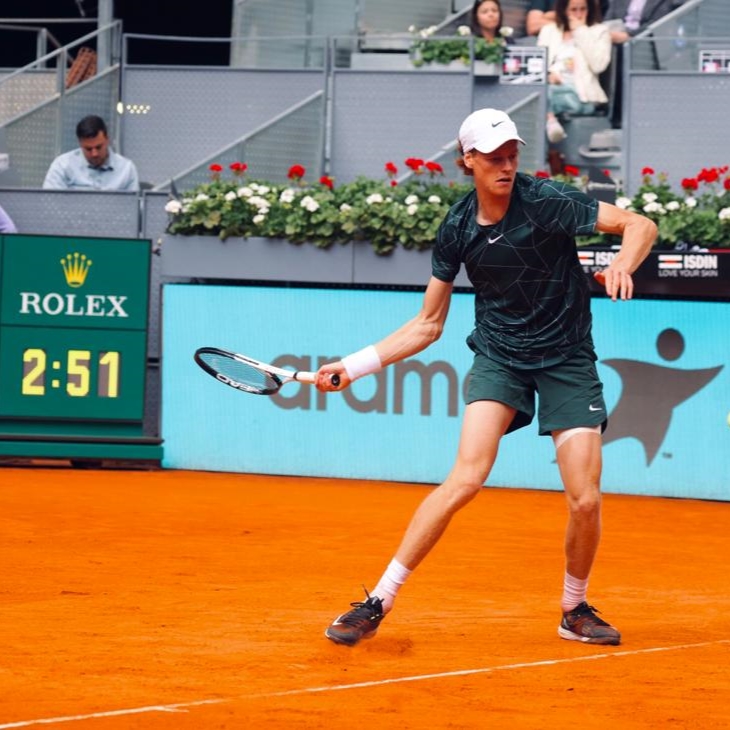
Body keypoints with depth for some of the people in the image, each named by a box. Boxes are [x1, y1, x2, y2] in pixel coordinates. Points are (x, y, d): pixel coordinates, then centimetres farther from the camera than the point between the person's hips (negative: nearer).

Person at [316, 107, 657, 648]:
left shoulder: (545, 201, -14)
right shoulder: (457, 229, -3)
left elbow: (640, 226, -14)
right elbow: (428, 325, 7)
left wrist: (622, 266, -36)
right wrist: (354, 366, 1)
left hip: (567, 357, -1)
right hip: (499, 354, 1)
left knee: (585, 500, -8)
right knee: (467, 478, -20)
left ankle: (575, 609, 19)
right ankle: (379, 601, -16)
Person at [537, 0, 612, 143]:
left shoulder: (600, 31, 16)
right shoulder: (549, 30, 24)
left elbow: (598, 65, -1)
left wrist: (581, 32, 3)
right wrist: (547, 74, -12)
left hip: (579, 93, -2)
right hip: (551, 84, 2)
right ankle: (549, 118, -54)